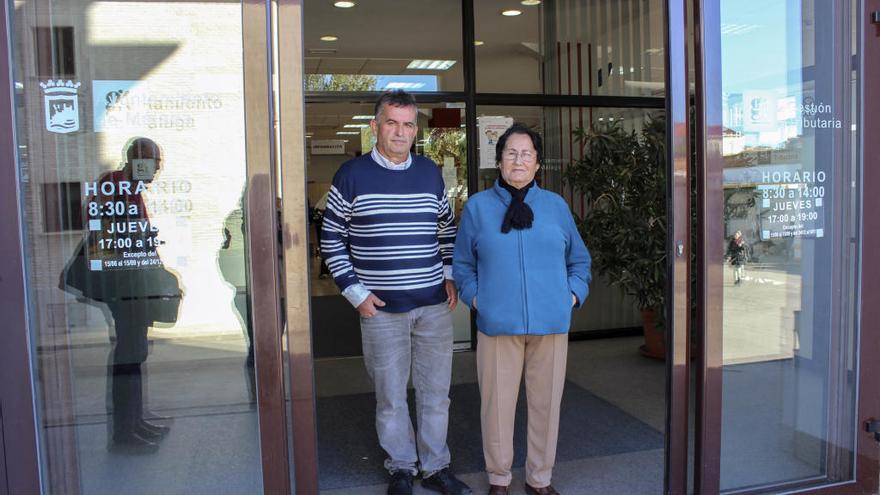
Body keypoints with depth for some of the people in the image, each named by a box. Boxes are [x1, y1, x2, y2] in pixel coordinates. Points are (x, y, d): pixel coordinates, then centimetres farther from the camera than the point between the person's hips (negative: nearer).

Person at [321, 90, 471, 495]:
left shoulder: (430, 172, 8)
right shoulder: (352, 174, -3)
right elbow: (331, 238, 0)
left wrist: (449, 275, 8)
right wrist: (356, 291, -6)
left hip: (434, 304, 3)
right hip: (381, 308, -3)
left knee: (436, 392, 12)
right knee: (391, 396, 8)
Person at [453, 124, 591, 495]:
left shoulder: (556, 205, 9)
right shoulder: (478, 206, 4)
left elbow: (579, 259, 17)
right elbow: (462, 264, 11)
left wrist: (573, 295, 3)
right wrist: (475, 297, -2)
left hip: (551, 324, 2)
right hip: (498, 324, -1)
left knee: (546, 402, 10)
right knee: (497, 403, 5)